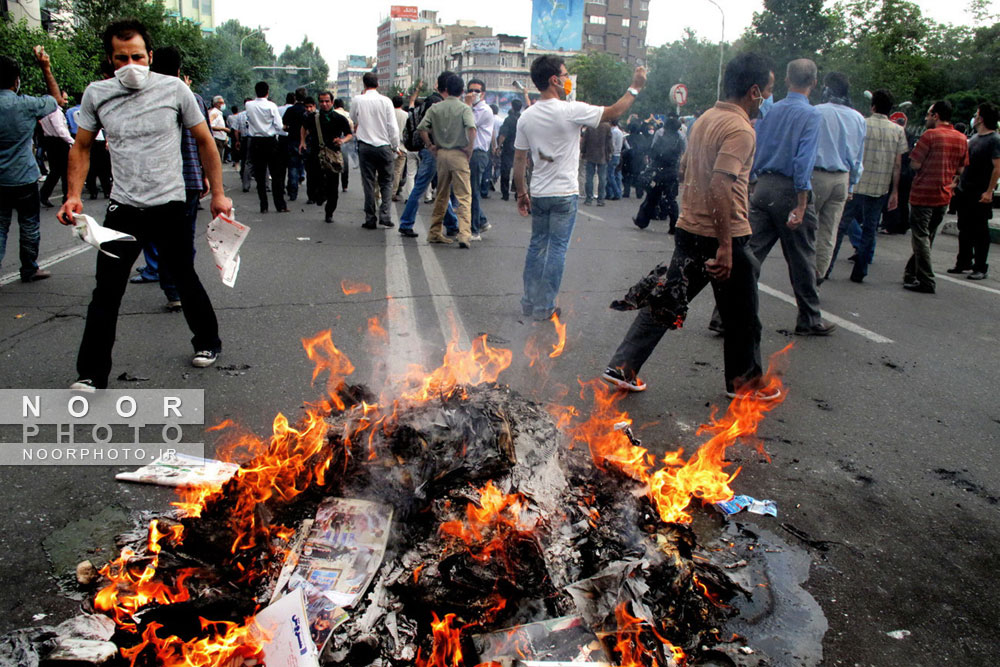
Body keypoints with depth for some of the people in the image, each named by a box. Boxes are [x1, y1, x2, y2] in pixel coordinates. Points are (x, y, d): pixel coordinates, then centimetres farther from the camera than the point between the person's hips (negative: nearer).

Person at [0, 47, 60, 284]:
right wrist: (46, 68, 8)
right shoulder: (26, 104, -12)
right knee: (29, 225, 10)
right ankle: (29, 269, 20)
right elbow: (55, 99, 5)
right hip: (24, 178, -3)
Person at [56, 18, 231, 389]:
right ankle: (91, 375, 9)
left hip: (169, 205, -1)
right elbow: (82, 147, 11)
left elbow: (205, 141, 4)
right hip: (122, 208, 2)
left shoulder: (174, 89, -4)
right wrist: (74, 196, 0)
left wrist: (218, 193, 2)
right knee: (106, 292, 0)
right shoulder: (97, 94, 1)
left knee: (184, 279, 12)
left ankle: (208, 343, 34)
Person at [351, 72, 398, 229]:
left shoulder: (357, 100, -2)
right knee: (386, 182, 8)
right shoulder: (385, 101, -5)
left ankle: (370, 219, 4)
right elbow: (393, 126, -4)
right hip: (384, 146, -1)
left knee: (368, 182, 5)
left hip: (365, 146, 1)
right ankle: (384, 215, -4)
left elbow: (353, 121, 12)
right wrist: (396, 147, 5)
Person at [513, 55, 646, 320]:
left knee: (537, 245, 14)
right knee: (557, 248, 2)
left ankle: (529, 302, 18)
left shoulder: (527, 116, 2)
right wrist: (635, 87, 9)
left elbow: (519, 159, 6)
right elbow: (614, 112, -3)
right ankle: (544, 306, 6)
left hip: (538, 194, 5)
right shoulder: (571, 111, -14)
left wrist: (521, 192, 15)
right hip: (564, 194, -5)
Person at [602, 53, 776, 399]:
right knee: (741, 316, 10)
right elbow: (721, 185, -27)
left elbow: (684, 170, 20)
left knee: (664, 302, 12)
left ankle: (623, 367, 10)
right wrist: (726, 245, -27)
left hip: (690, 229, 8)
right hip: (722, 236, -8)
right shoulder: (741, 129, -16)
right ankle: (743, 382, 26)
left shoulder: (705, 118, 11)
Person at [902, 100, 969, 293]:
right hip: (944, 196, 7)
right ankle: (912, 273, 24)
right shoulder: (962, 138, 8)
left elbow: (915, 164, -14)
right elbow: (960, 170, 12)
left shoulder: (931, 135, -13)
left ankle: (926, 281, -5)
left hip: (923, 193, -7)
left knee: (920, 237, -3)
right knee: (927, 237, 16)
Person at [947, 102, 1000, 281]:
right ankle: (963, 262, 24)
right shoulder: (975, 137, 13)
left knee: (980, 231, -1)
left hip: (981, 194, -8)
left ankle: (980, 267, 7)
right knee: (964, 229, 14)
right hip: (965, 190, 8)